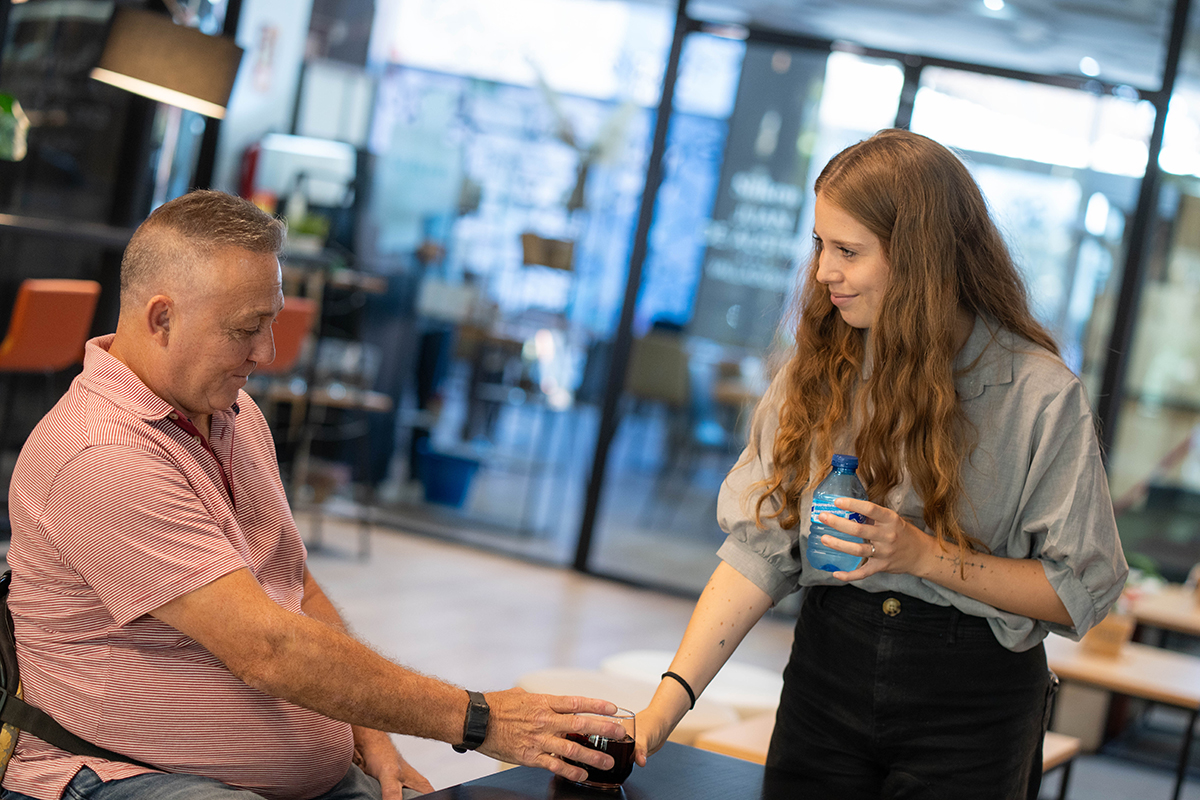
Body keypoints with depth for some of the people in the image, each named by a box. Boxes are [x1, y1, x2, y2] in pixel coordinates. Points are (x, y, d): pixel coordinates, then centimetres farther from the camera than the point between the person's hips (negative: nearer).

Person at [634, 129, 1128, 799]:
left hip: (971, 709, -3)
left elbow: (1082, 591, -10)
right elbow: (757, 549, -6)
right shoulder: (819, 370, -1)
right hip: (827, 674, 3)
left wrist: (925, 555, -21)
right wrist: (670, 701, -16)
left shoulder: (1040, 395, -13)